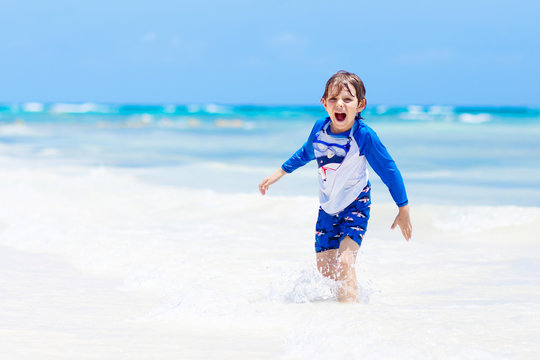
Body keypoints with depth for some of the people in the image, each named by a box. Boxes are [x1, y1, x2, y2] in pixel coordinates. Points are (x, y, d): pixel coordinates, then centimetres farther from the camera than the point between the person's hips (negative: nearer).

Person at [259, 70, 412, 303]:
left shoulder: (364, 136, -23)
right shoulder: (320, 129, -10)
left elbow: (389, 171, -15)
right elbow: (306, 153, 13)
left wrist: (403, 210, -10)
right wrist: (279, 173, 17)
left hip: (356, 204, -5)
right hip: (328, 205, 5)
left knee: (344, 260, -23)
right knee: (325, 268, 11)